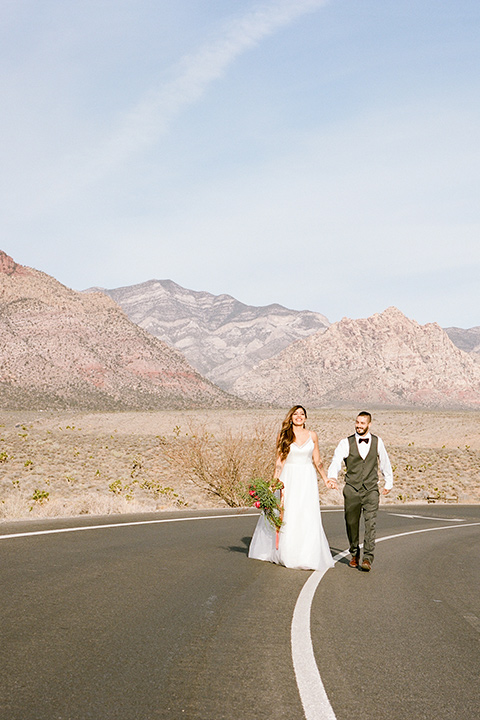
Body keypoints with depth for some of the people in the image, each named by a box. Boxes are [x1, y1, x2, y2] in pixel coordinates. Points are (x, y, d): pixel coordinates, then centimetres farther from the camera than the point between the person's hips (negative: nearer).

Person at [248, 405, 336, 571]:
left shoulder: (312, 436, 7)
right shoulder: (284, 436, 2)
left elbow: (317, 461, 15)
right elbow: (279, 461, 2)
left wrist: (326, 479, 14)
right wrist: (274, 482, -4)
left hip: (307, 479, 1)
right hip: (288, 479, -1)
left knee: (308, 518, -5)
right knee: (286, 516, 0)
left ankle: (308, 557, 1)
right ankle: (285, 554, 16)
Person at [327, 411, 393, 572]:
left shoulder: (377, 442, 5)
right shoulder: (346, 443, -1)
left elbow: (385, 463, 19)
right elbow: (336, 461, -13)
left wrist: (388, 483, 25)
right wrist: (332, 477, -32)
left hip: (371, 489, 0)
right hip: (352, 489, 0)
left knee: (370, 523, -13)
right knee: (351, 523, 8)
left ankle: (367, 559, -13)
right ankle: (355, 554, 28)